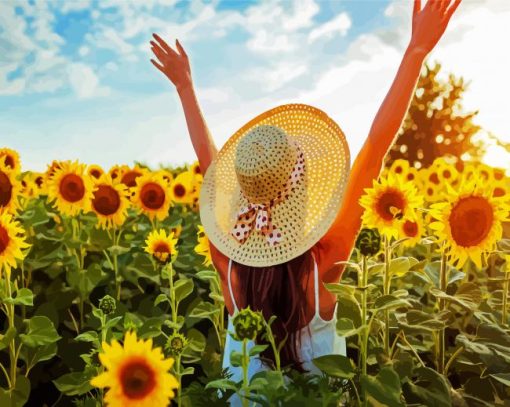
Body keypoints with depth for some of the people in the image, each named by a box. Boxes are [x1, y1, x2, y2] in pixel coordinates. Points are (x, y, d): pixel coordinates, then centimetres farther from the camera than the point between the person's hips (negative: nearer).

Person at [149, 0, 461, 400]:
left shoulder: (227, 255, -28)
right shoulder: (324, 258, -34)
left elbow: (209, 161, -15)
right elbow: (376, 148, -33)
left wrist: (185, 85, -4)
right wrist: (417, 51, -29)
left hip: (244, 383, 2)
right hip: (314, 387, -1)